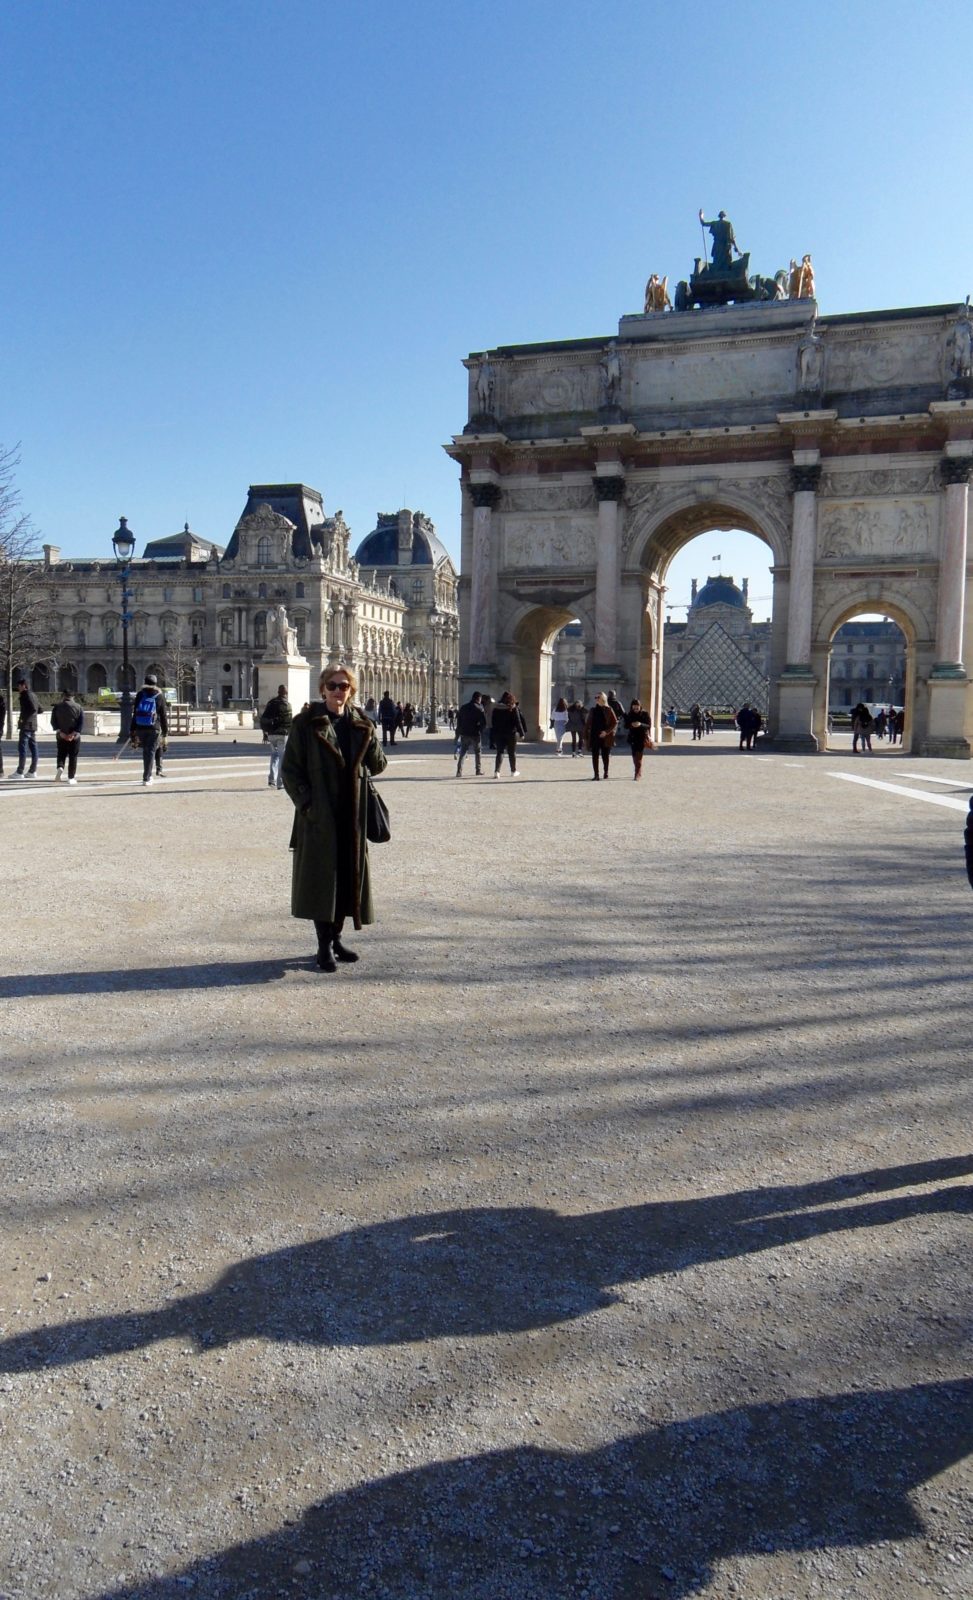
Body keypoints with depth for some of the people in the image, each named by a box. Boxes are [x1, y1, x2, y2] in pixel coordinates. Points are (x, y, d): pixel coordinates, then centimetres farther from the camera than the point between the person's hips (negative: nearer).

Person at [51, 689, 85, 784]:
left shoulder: (57, 707, 2)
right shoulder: (78, 707, 0)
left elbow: (53, 721, -4)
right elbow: (82, 722, -8)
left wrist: (60, 732, -8)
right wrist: (74, 733, -12)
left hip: (61, 736, 1)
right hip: (74, 737, -1)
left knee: (61, 755, 14)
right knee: (73, 757, 6)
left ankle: (59, 768, -14)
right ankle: (71, 778, 5)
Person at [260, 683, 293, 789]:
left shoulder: (270, 703, 9)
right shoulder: (286, 704, -9)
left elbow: (263, 719, 11)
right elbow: (290, 721, -12)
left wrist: (265, 733, 16)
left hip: (271, 734, 5)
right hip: (283, 734, -5)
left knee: (274, 755, 18)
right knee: (282, 757, 1)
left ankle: (271, 779, 8)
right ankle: (280, 782, 0)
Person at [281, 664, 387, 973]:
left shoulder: (361, 724, 8)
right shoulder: (306, 723, -3)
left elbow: (377, 766, 7)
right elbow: (290, 768, -3)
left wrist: (370, 738, -12)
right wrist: (306, 803, -13)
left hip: (352, 814, 4)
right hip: (319, 816, -4)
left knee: (348, 875, 11)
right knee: (321, 877, -1)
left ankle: (336, 937, 27)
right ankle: (325, 946, 8)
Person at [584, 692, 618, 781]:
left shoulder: (608, 710, -2)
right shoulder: (593, 710, 8)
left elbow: (615, 723, -5)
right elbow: (588, 724, 11)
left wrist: (606, 732, -16)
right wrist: (586, 737, 6)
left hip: (605, 738, -3)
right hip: (594, 737, 3)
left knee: (605, 756, 5)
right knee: (595, 756, 1)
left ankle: (606, 774, 19)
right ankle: (596, 775, 5)